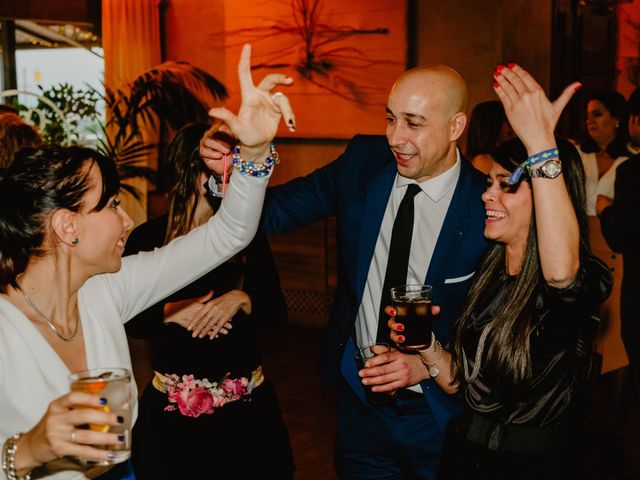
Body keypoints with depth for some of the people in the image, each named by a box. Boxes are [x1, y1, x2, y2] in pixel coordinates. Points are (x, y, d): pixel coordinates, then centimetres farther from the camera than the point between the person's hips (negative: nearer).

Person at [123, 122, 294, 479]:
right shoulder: (147, 239, -5)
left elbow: (278, 312, -1)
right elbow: (125, 320, -4)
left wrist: (242, 300, -19)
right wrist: (170, 313, -19)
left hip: (246, 398, 2)